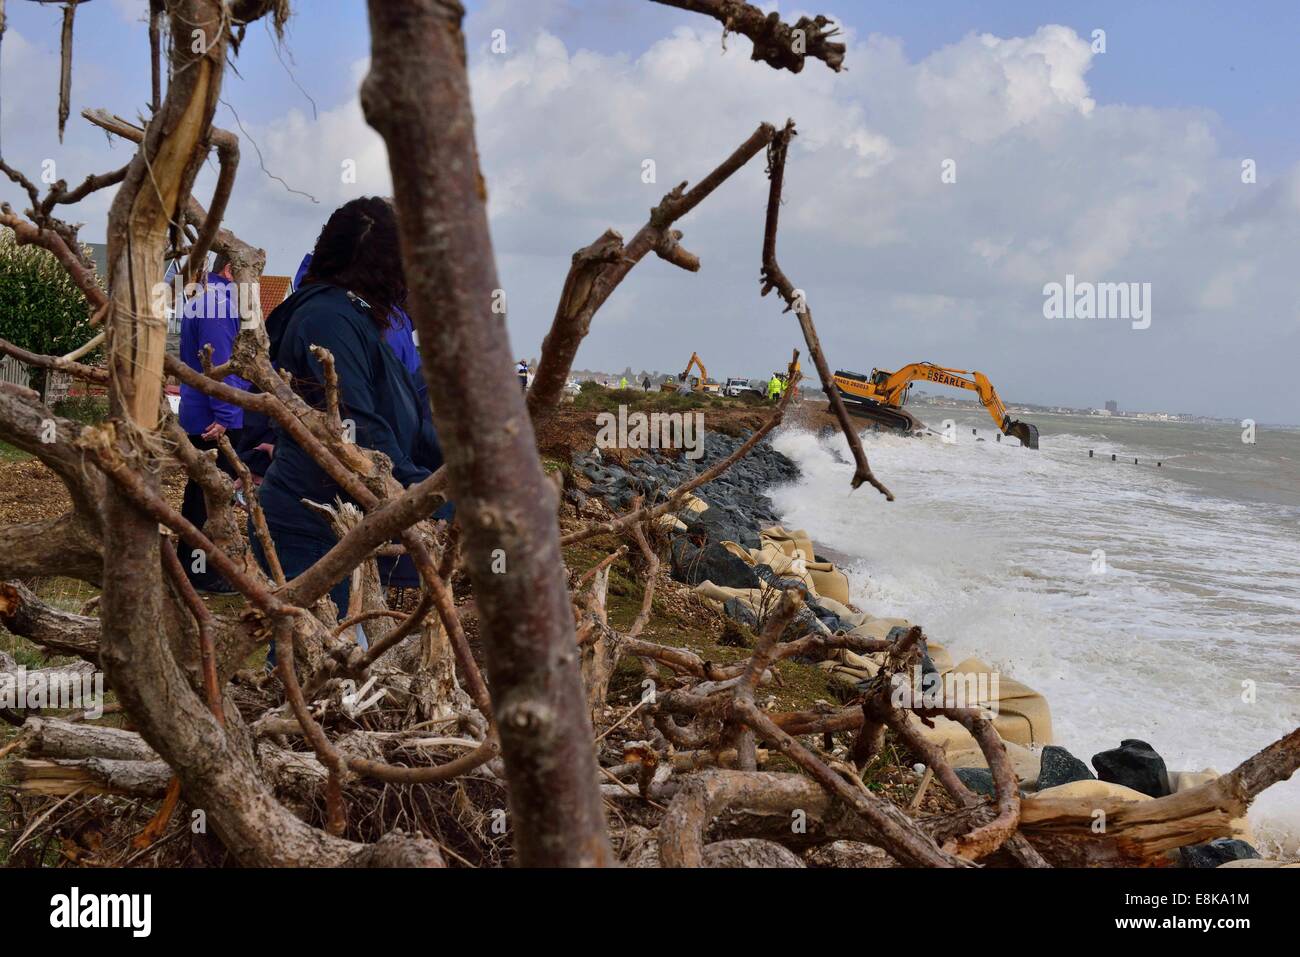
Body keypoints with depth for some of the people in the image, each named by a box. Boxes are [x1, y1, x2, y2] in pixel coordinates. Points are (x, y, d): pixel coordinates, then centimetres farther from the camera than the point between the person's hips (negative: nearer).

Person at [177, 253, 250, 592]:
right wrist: (225, 416, -24)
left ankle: (187, 562, 29)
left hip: (195, 415, 10)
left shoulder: (201, 295, 15)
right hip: (216, 420, -10)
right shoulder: (221, 298, -18)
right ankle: (201, 571, 4)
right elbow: (219, 362, -23)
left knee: (200, 490, 19)